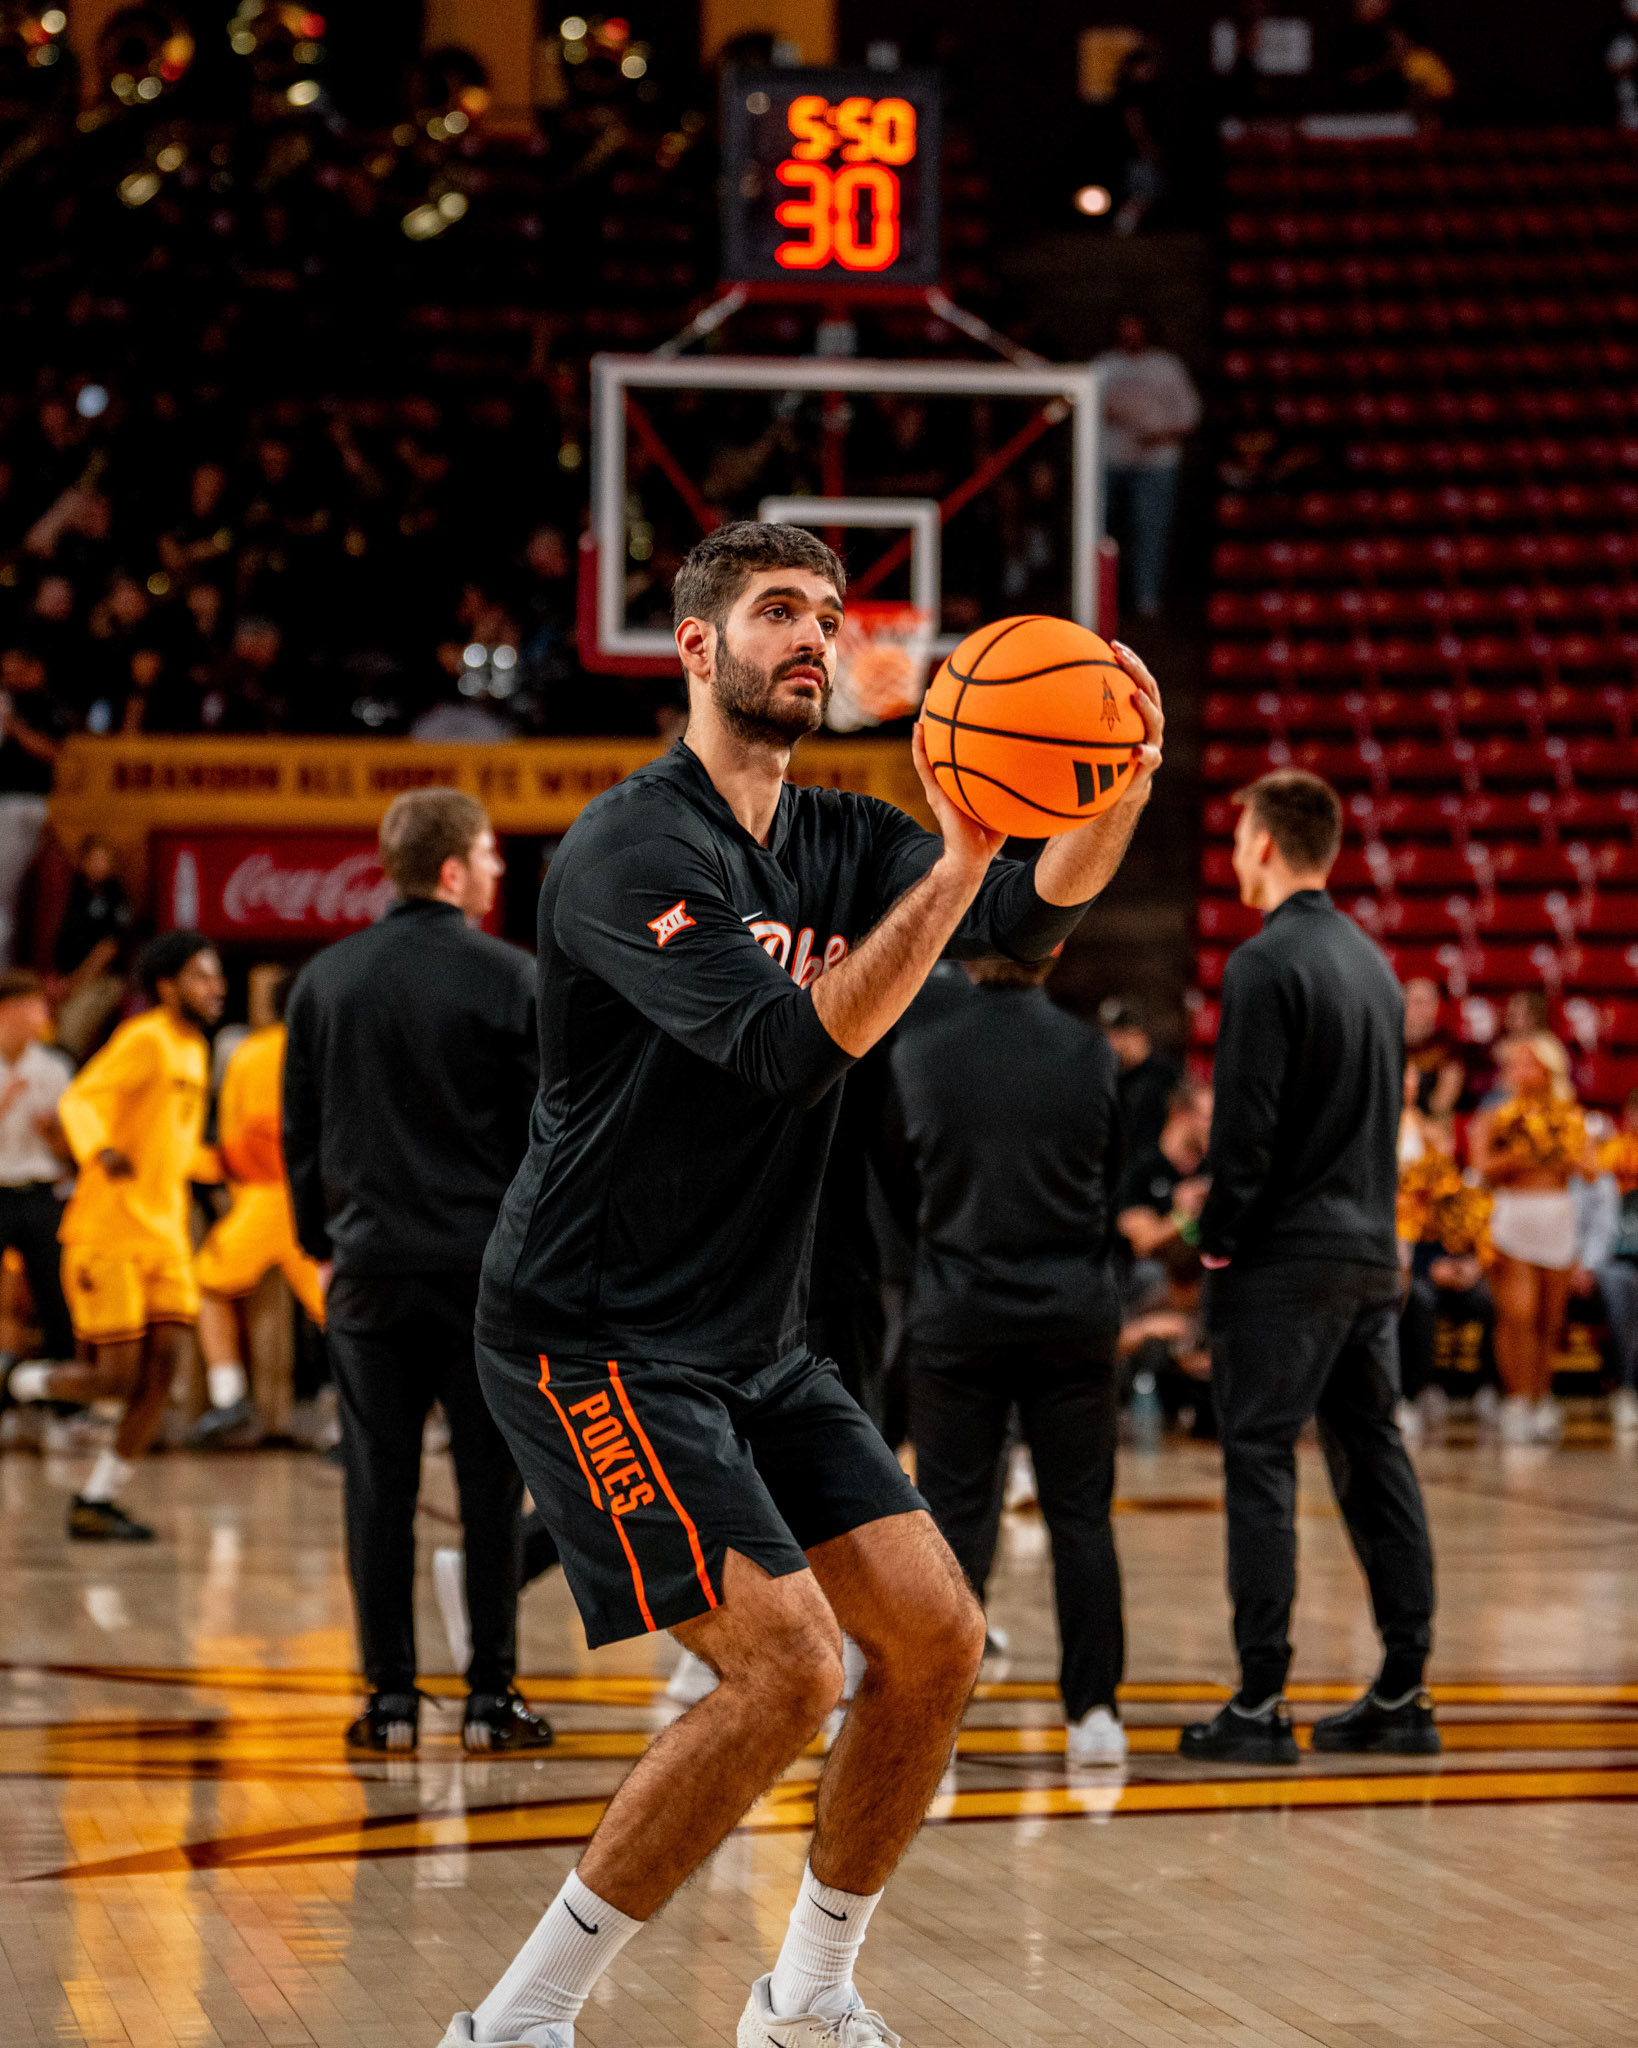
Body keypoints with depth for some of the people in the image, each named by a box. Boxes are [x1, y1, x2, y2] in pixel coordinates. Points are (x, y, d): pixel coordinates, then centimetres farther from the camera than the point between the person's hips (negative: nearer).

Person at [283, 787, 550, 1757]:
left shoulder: (327, 979, 6)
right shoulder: (513, 980, -6)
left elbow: (300, 1130, 11)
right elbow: (549, 1131, -4)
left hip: (370, 1266, 3)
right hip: (487, 1265, -3)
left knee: (379, 1487, 6)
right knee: (492, 1485, 4)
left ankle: (392, 1697, 6)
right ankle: (492, 1696, 5)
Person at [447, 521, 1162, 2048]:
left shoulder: (840, 842, 10)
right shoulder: (631, 847, -15)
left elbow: (1033, 915, -7)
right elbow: (796, 1045, -28)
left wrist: (1119, 789, -26)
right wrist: (959, 865, -35)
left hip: (755, 1344, 8)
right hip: (596, 1338, -8)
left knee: (935, 1640, 2)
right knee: (786, 1664, -18)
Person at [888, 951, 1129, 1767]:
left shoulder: (917, 1056, -6)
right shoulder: (1093, 1055, -4)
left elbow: (902, 1182, 4)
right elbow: (1115, 1179, 7)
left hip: (957, 1312, 0)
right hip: (1074, 1313, 0)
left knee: (953, 1514, 5)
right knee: (1081, 1514, 7)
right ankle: (1093, 1711, 7)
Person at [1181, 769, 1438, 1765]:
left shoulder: (1267, 963, -13)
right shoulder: (1374, 962, 13)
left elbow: (1245, 1125, -17)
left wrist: (1218, 1237, -6)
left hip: (1284, 1261, -8)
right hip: (1373, 1252, 8)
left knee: (1261, 1468, -5)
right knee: (1376, 1462, 10)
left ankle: (1262, 1702, -6)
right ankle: (1405, 1692, 12)